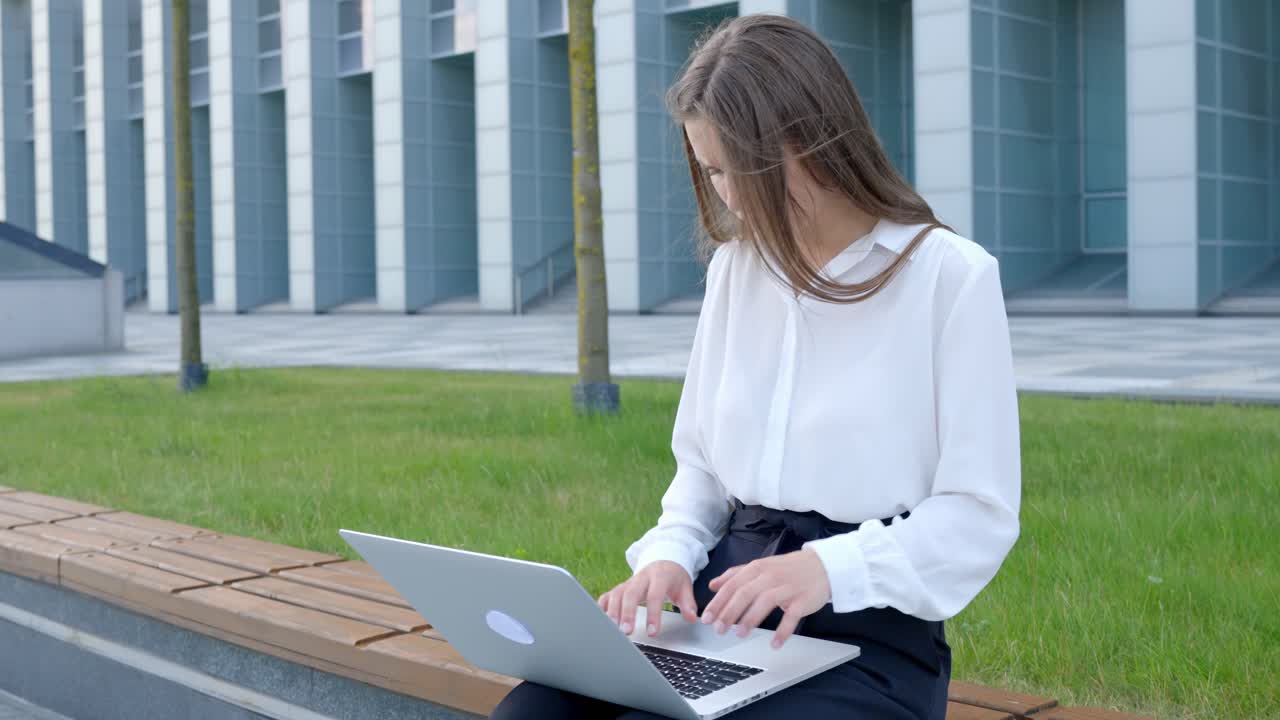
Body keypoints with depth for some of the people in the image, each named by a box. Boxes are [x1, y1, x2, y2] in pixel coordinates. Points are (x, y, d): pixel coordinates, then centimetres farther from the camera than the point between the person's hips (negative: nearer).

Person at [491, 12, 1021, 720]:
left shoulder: (951, 277, -7)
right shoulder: (735, 266, 12)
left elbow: (980, 514, -8)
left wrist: (830, 568, -23)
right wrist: (670, 554, -4)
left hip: (869, 635, -5)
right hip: (724, 608, 5)